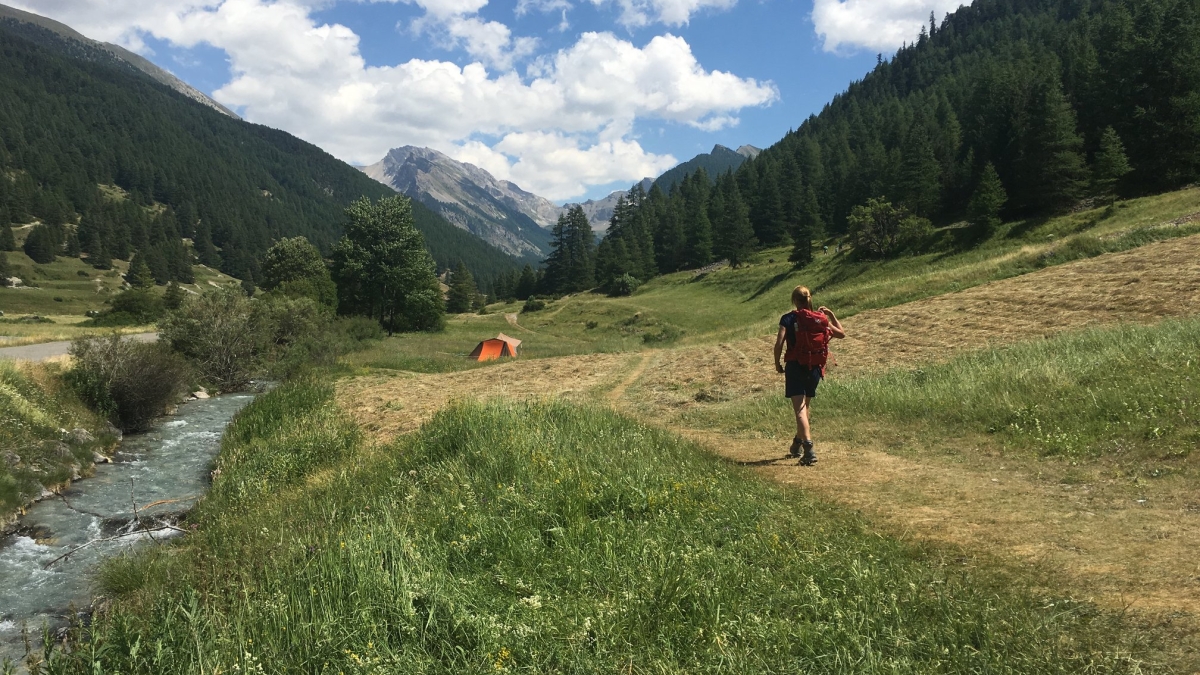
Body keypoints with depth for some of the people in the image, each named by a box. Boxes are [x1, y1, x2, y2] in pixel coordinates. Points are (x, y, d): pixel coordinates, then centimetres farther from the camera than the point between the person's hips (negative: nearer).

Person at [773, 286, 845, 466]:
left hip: (795, 367, -4)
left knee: (800, 409, -7)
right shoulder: (822, 319, 4)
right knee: (805, 406, 22)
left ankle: (809, 449, -24)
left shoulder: (788, 319, -5)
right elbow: (842, 334, 16)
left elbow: (779, 344, -13)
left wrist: (777, 364, 1)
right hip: (815, 368, 4)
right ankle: (797, 445, 37)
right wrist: (831, 315, 21)